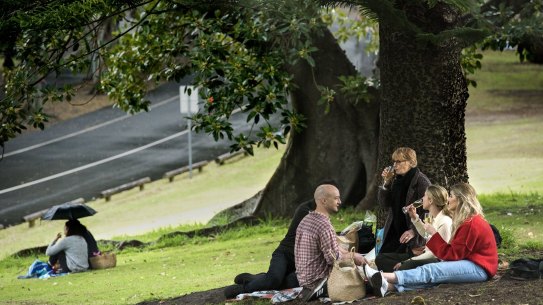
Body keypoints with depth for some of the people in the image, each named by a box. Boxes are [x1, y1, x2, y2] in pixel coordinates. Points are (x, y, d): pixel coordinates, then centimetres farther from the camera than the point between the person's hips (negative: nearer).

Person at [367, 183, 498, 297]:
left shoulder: (472, 224, -14)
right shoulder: (469, 220, 19)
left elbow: (453, 255, -14)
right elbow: (456, 251, 11)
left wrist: (433, 234, -12)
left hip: (478, 268, -9)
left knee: (430, 272, -22)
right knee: (432, 274, -11)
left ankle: (385, 277, -34)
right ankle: (390, 286, -31)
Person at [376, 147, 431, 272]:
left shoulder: (421, 181, -11)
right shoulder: (396, 180, 12)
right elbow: (384, 203, 14)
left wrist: (413, 231, -22)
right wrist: (386, 183, -1)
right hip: (395, 232, 8)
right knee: (380, 259, -4)